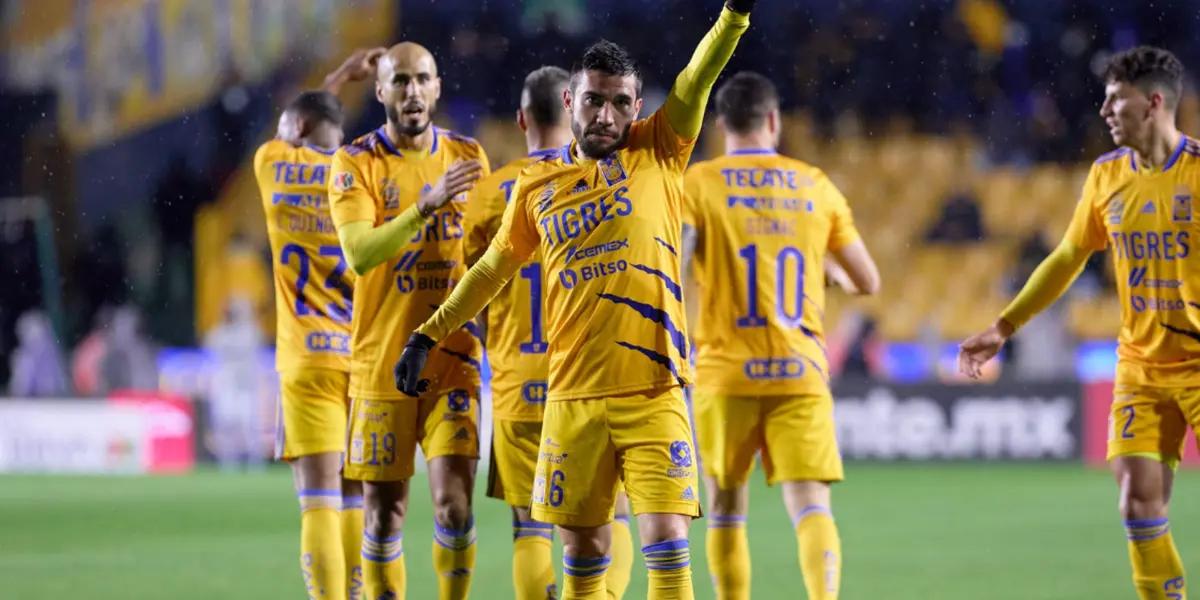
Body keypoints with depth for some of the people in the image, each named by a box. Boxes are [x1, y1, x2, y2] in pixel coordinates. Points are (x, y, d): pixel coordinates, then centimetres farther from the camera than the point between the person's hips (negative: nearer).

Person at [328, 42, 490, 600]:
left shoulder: (467, 156, 5)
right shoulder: (355, 162, -4)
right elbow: (360, 254, -20)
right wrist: (428, 204, -31)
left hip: (453, 359, 1)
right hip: (381, 361, -1)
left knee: (454, 500, -9)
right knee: (385, 508, 3)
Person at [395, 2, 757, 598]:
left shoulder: (657, 154, 4)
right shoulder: (537, 186, 10)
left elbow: (698, 80, -10)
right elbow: (493, 268, 23)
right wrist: (428, 335, 27)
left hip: (652, 392, -3)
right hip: (573, 396, 3)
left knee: (665, 534, -12)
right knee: (582, 545, 7)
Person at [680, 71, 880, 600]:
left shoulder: (699, 183, 0)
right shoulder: (815, 186, 8)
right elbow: (868, 282, 13)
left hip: (727, 372, -1)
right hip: (800, 372, 1)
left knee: (727, 509, 12)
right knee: (810, 504, -6)